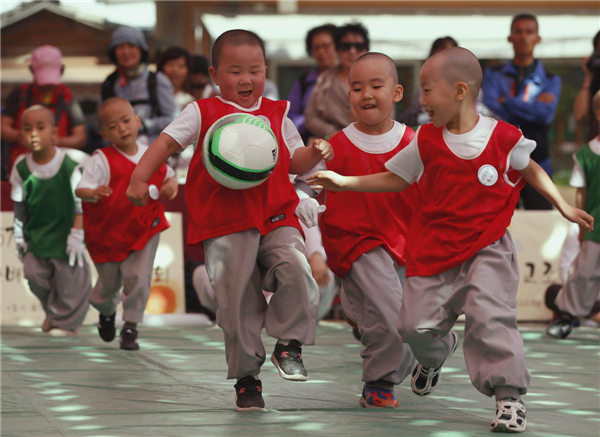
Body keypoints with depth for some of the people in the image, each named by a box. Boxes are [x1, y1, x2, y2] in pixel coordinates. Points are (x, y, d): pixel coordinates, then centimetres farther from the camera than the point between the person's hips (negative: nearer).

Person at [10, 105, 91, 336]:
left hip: (63, 232, -4)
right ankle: (51, 311, 32)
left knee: (67, 277, 4)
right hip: (36, 235, 4)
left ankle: (67, 321, 25)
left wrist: (77, 234, -11)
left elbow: (80, 204, -10)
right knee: (35, 275, 6)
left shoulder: (69, 167, -18)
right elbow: (20, 206, 5)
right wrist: (19, 235, 7)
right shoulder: (21, 167, -7)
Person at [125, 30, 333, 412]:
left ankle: (288, 343, 0)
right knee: (238, 302, -2)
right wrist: (140, 177, -11)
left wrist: (314, 154, -3)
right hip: (225, 226, -2)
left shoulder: (276, 115, 16)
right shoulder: (203, 113, 6)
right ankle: (246, 377, 13)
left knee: (297, 271, -23)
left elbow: (294, 162, 19)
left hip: (277, 219, 2)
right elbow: (167, 143, 2)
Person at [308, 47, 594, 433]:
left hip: (487, 246, -3)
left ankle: (510, 395, -10)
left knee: (490, 317, -21)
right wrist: (345, 182, 3)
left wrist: (564, 206, 8)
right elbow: (396, 179, 9)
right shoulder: (426, 141, -1)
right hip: (434, 248, 3)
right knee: (417, 323, 2)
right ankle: (436, 354, 40)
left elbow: (531, 169, 11)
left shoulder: (503, 137, -7)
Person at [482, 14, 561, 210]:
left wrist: (507, 102, -6)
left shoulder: (550, 80, 10)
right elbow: (489, 109, -7)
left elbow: (546, 113, -8)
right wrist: (532, 107, -8)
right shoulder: (494, 76, 10)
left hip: (536, 165, 0)